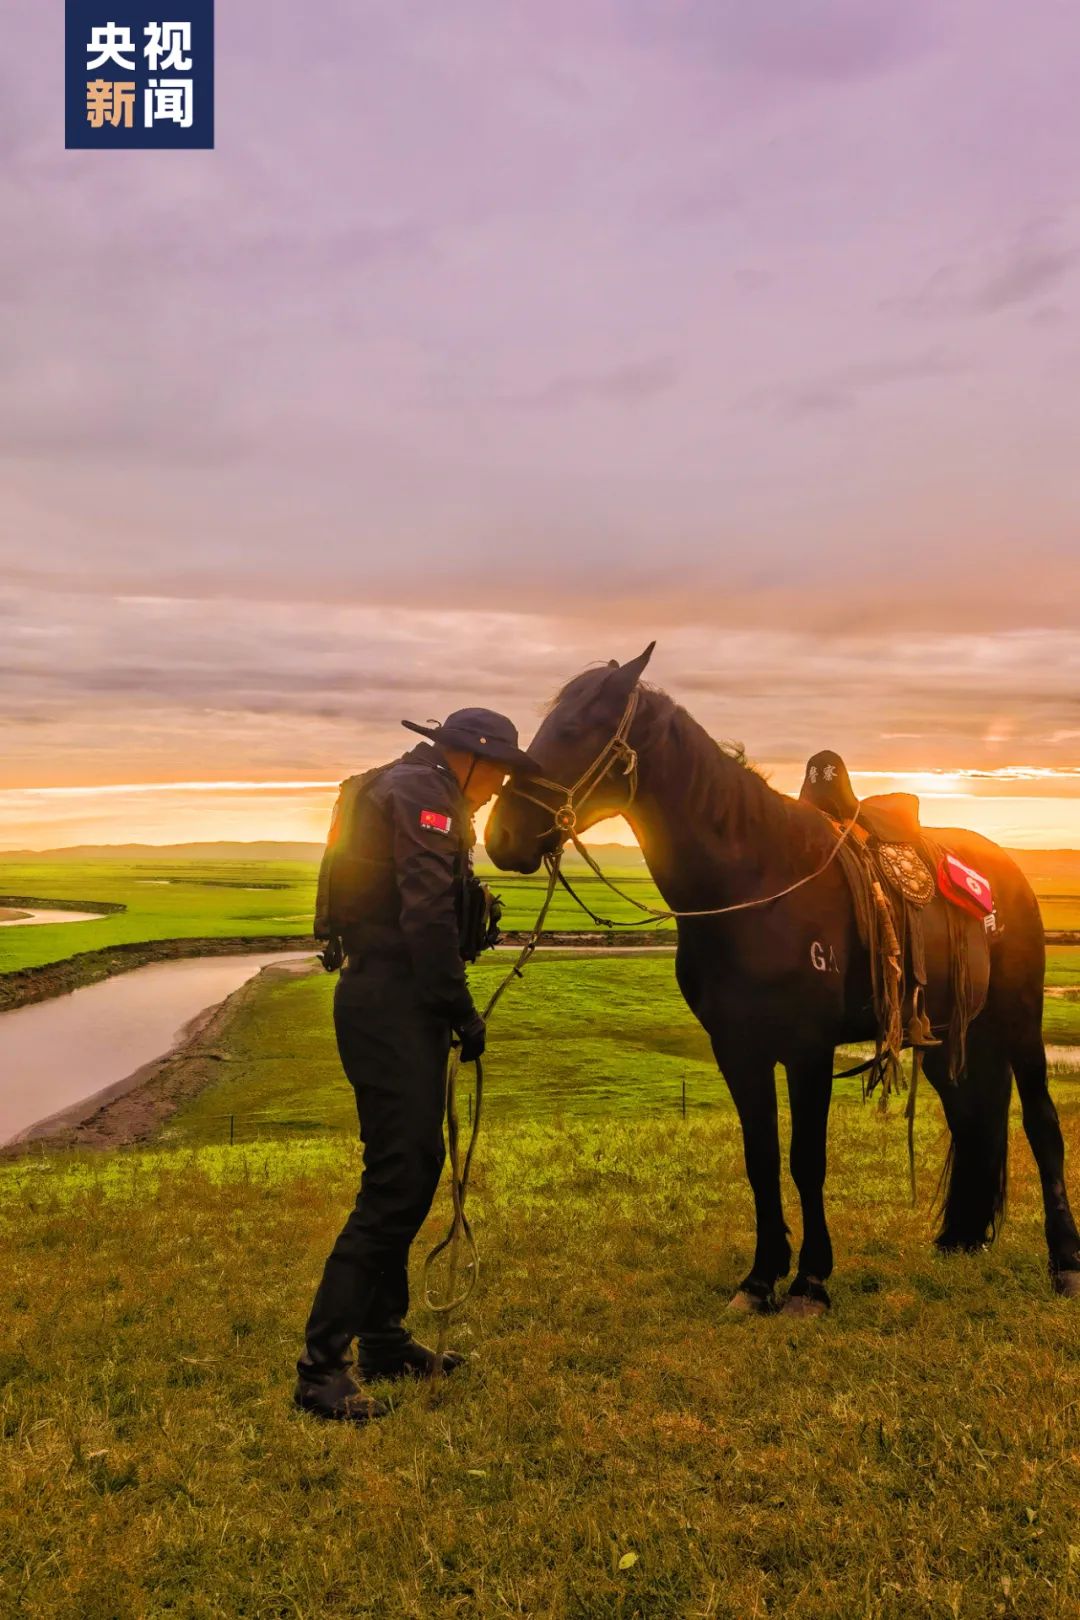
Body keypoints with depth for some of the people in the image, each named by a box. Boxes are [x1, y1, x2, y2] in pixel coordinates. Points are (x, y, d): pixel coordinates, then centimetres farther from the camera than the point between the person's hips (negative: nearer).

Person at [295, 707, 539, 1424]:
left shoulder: (403, 788, 21)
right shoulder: (424, 794, -12)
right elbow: (427, 917, -23)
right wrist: (464, 1013, -16)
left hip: (387, 998, 11)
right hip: (394, 1007, -11)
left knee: (414, 1170, 17)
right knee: (397, 1182, -9)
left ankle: (384, 1339, 28)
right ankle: (321, 1366, -3)